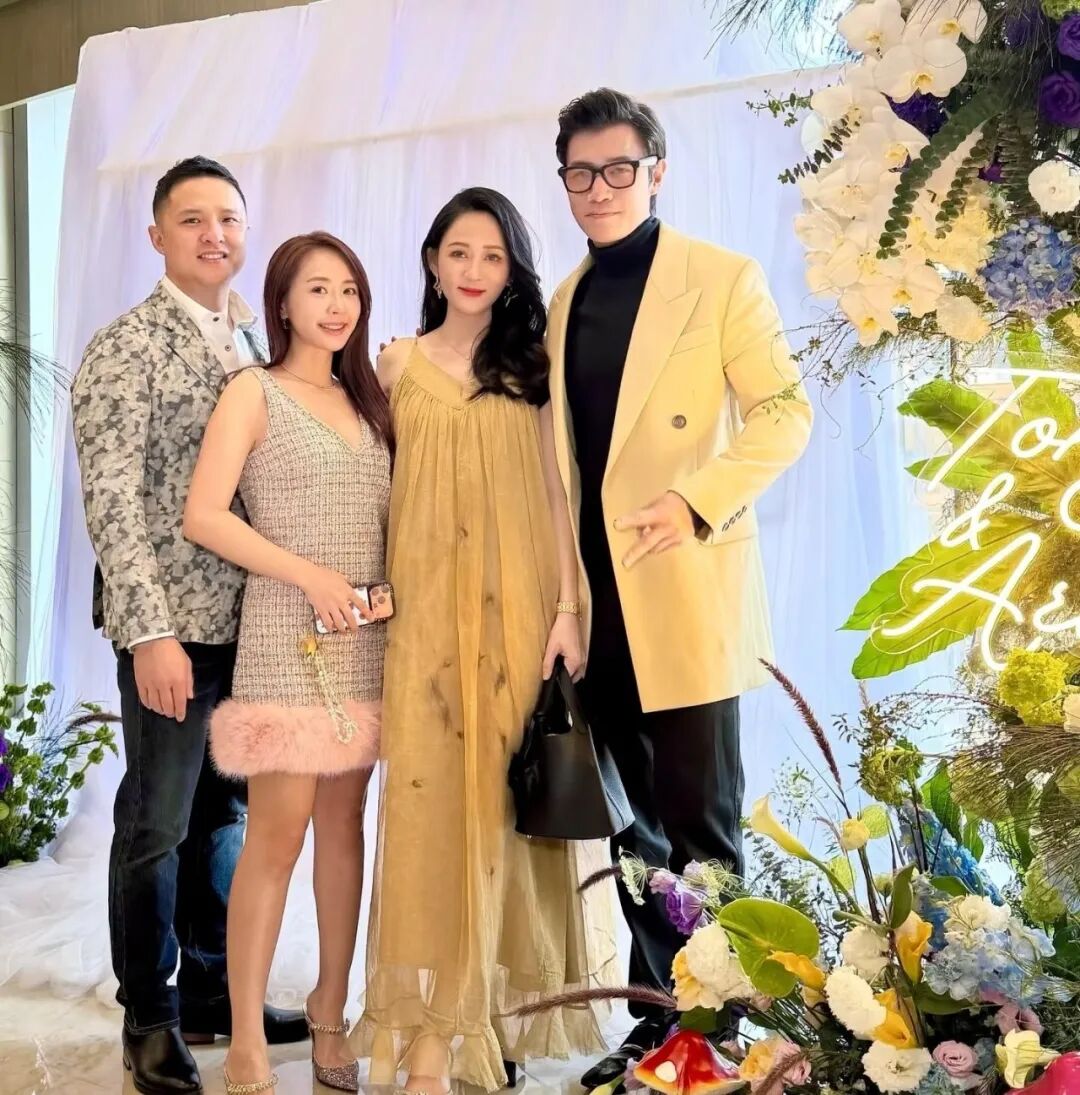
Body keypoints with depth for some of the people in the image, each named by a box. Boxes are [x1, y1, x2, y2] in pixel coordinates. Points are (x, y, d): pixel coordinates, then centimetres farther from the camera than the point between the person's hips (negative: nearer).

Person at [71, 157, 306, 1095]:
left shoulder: (252, 346, 12)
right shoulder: (125, 348, -7)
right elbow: (113, 500, -13)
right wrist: (150, 631, -18)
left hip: (249, 622, 6)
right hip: (173, 625, -6)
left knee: (224, 813, 15)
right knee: (157, 824, 4)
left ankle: (212, 991, 30)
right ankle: (150, 1016, 21)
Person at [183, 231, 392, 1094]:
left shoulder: (366, 399, 15)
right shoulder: (255, 393, -1)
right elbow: (203, 516, -11)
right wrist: (310, 574, -15)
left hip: (367, 635, 6)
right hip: (289, 631, -5)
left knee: (344, 821, 9)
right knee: (279, 831, -5)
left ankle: (331, 1013, 20)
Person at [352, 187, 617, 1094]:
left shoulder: (531, 365, 8)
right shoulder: (400, 365, 9)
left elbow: (557, 491, 3)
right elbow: (382, 490, 7)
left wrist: (569, 607, -7)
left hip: (518, 607, 0)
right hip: (429, 609, 0)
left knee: (512, 797, 4)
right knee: (431, 797, -4)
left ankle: (504, 1004, 19)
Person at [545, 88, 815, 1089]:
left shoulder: (723, 280, -2)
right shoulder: (565, 302, 15)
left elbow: (784, 414, -8)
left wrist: (697, 501, -21)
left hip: (685, 592, -6)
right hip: (596, 598, 6)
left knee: (700, 826, 0)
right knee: (633, 828, 12)